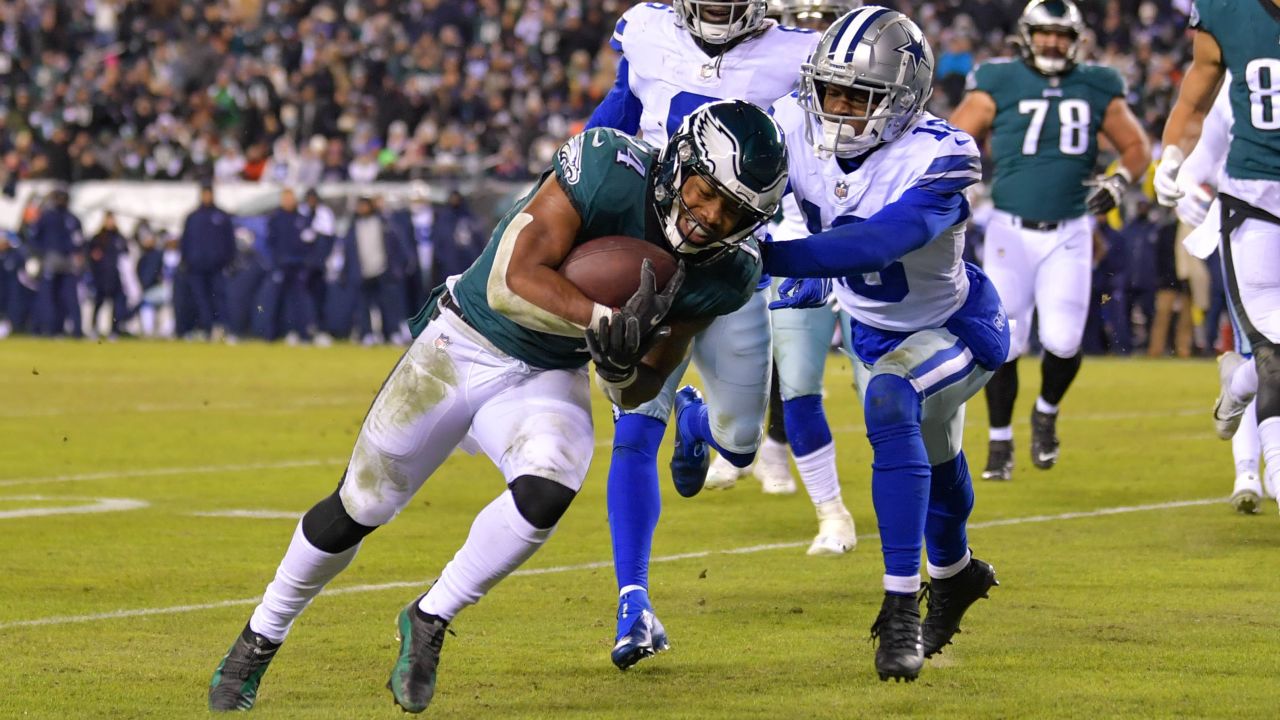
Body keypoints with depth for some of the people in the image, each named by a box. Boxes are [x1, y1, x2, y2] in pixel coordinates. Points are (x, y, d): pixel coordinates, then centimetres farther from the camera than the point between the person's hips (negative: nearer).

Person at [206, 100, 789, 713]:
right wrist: (603, 320, -47)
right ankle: (259, 640, 30)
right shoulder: (610, 169, -28)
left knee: (544, 494, -29)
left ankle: (428, 622, -5)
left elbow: (637, 392, -6)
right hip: (464, 343, -2)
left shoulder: (723, 276, -14)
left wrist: (622, 368, -29)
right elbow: (519, 277, -33)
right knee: (359, 507, 6)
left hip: (547, 380, 2)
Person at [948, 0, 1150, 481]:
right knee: (1003, 345, -3)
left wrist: (1119, 181, -3)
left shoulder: (1097, 90, 6)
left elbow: (1137, 146, 15)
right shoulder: (998, 86, -1)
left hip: (1069, 235, 1)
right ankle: (1000, 443, 14)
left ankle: (1047, 413, 23)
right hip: (1011, 232, -1)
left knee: (1063, 341, -8)